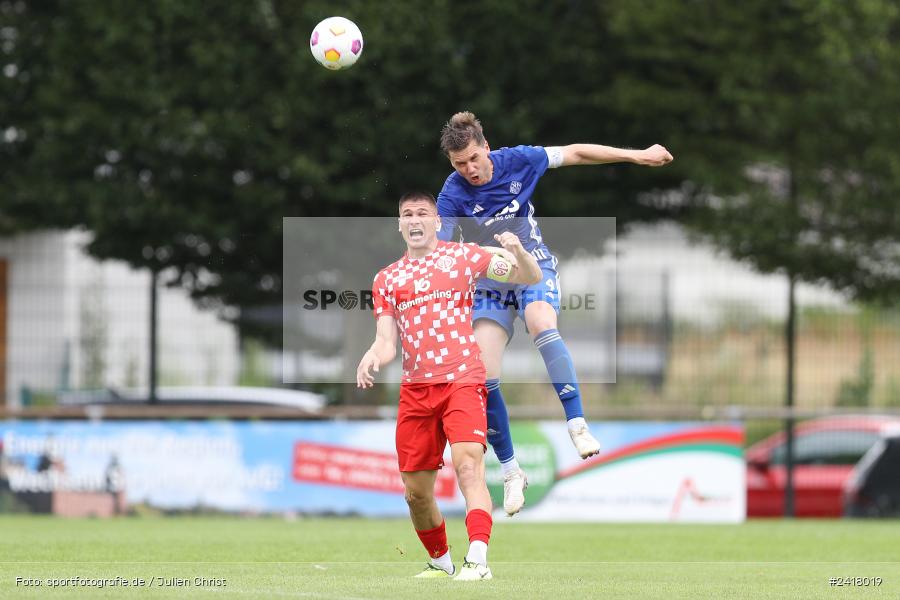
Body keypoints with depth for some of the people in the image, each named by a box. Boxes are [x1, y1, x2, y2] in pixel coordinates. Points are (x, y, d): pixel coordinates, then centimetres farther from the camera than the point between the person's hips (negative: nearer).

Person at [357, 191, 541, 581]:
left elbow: (530, 277, 7)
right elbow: (386, 341, 11)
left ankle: (478, 559, -32)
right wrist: (373, 357, -13)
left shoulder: (461, 256, 8)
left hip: (462, 379, -4)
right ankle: (440, 562, 24)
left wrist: (517, 252, -15)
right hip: (415, 386, 4)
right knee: (416, 490, 4)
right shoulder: (386, 279, 16)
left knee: (468, 463, -24)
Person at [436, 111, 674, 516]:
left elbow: (574, 154, 1)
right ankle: (510, 471, 2)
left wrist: (637, 155, 6)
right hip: (489, 282, 0)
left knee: (542, 327, -35)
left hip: (534, 267, 0)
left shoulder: (516, 161, -11)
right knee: (483, 376, -13)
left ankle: (577, 425, -35)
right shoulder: (453, 195, -16)